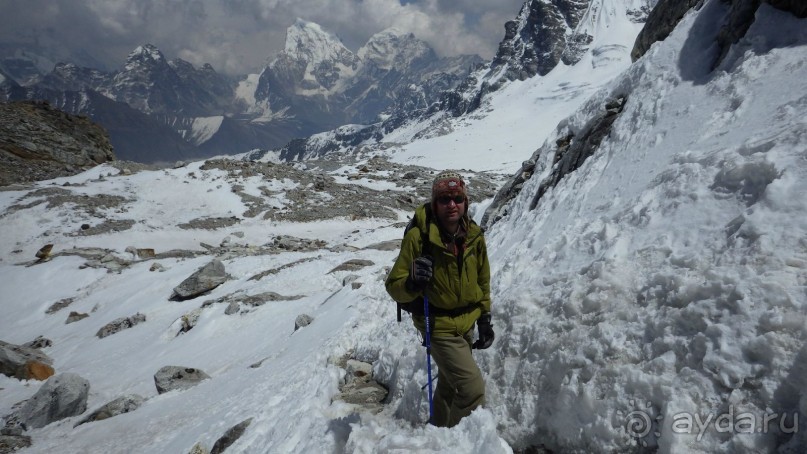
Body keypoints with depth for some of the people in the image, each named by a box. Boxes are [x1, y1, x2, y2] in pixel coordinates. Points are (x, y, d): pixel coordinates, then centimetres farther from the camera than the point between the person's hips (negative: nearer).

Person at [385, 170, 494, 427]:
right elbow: (393, 286, -18)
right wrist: (413, 283, -39)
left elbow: (483, 281, 9)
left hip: (466, 324, 6)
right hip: (439, 327, -6)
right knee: (473, 389, -12)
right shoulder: (418, 236, -22)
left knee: (450, 384, 23)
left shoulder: (474, 236, -5)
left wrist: (485, 319, 8)